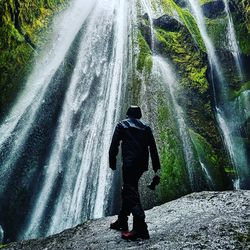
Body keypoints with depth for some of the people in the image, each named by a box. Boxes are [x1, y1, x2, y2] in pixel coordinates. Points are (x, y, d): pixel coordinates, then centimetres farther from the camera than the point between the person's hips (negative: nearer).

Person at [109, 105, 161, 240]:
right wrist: (156, 167, 13)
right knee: (128, 190, 18)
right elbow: (153, 148, 11)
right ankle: (122, 221, 28)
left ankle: (140, 228, -22)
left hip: (129, 163, -6)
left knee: (131, 192, -10)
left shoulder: (122, 125, 8)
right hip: (142, 164, 6)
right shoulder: (146, 127, 17)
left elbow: (114, 145, -2)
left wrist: (112, 162, 2)